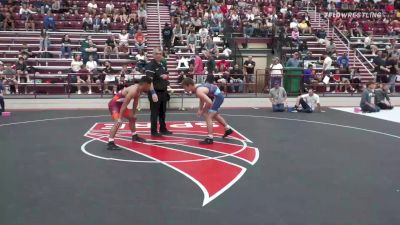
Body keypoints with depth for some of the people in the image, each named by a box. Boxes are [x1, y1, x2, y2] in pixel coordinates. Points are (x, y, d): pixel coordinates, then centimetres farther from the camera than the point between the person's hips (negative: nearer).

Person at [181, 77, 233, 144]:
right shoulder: (196, 87, -1)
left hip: (217, 96, -10)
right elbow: (202, 99, 15)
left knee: (208, 117, -14)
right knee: (214, 115, 29)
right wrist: (200, 110, 6)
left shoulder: (198, 91, -30)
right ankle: (228, 129, 44)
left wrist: (202, 111, -21)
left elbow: (209, 102, -36)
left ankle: (210, 138, -13)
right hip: (217, 95, 10)